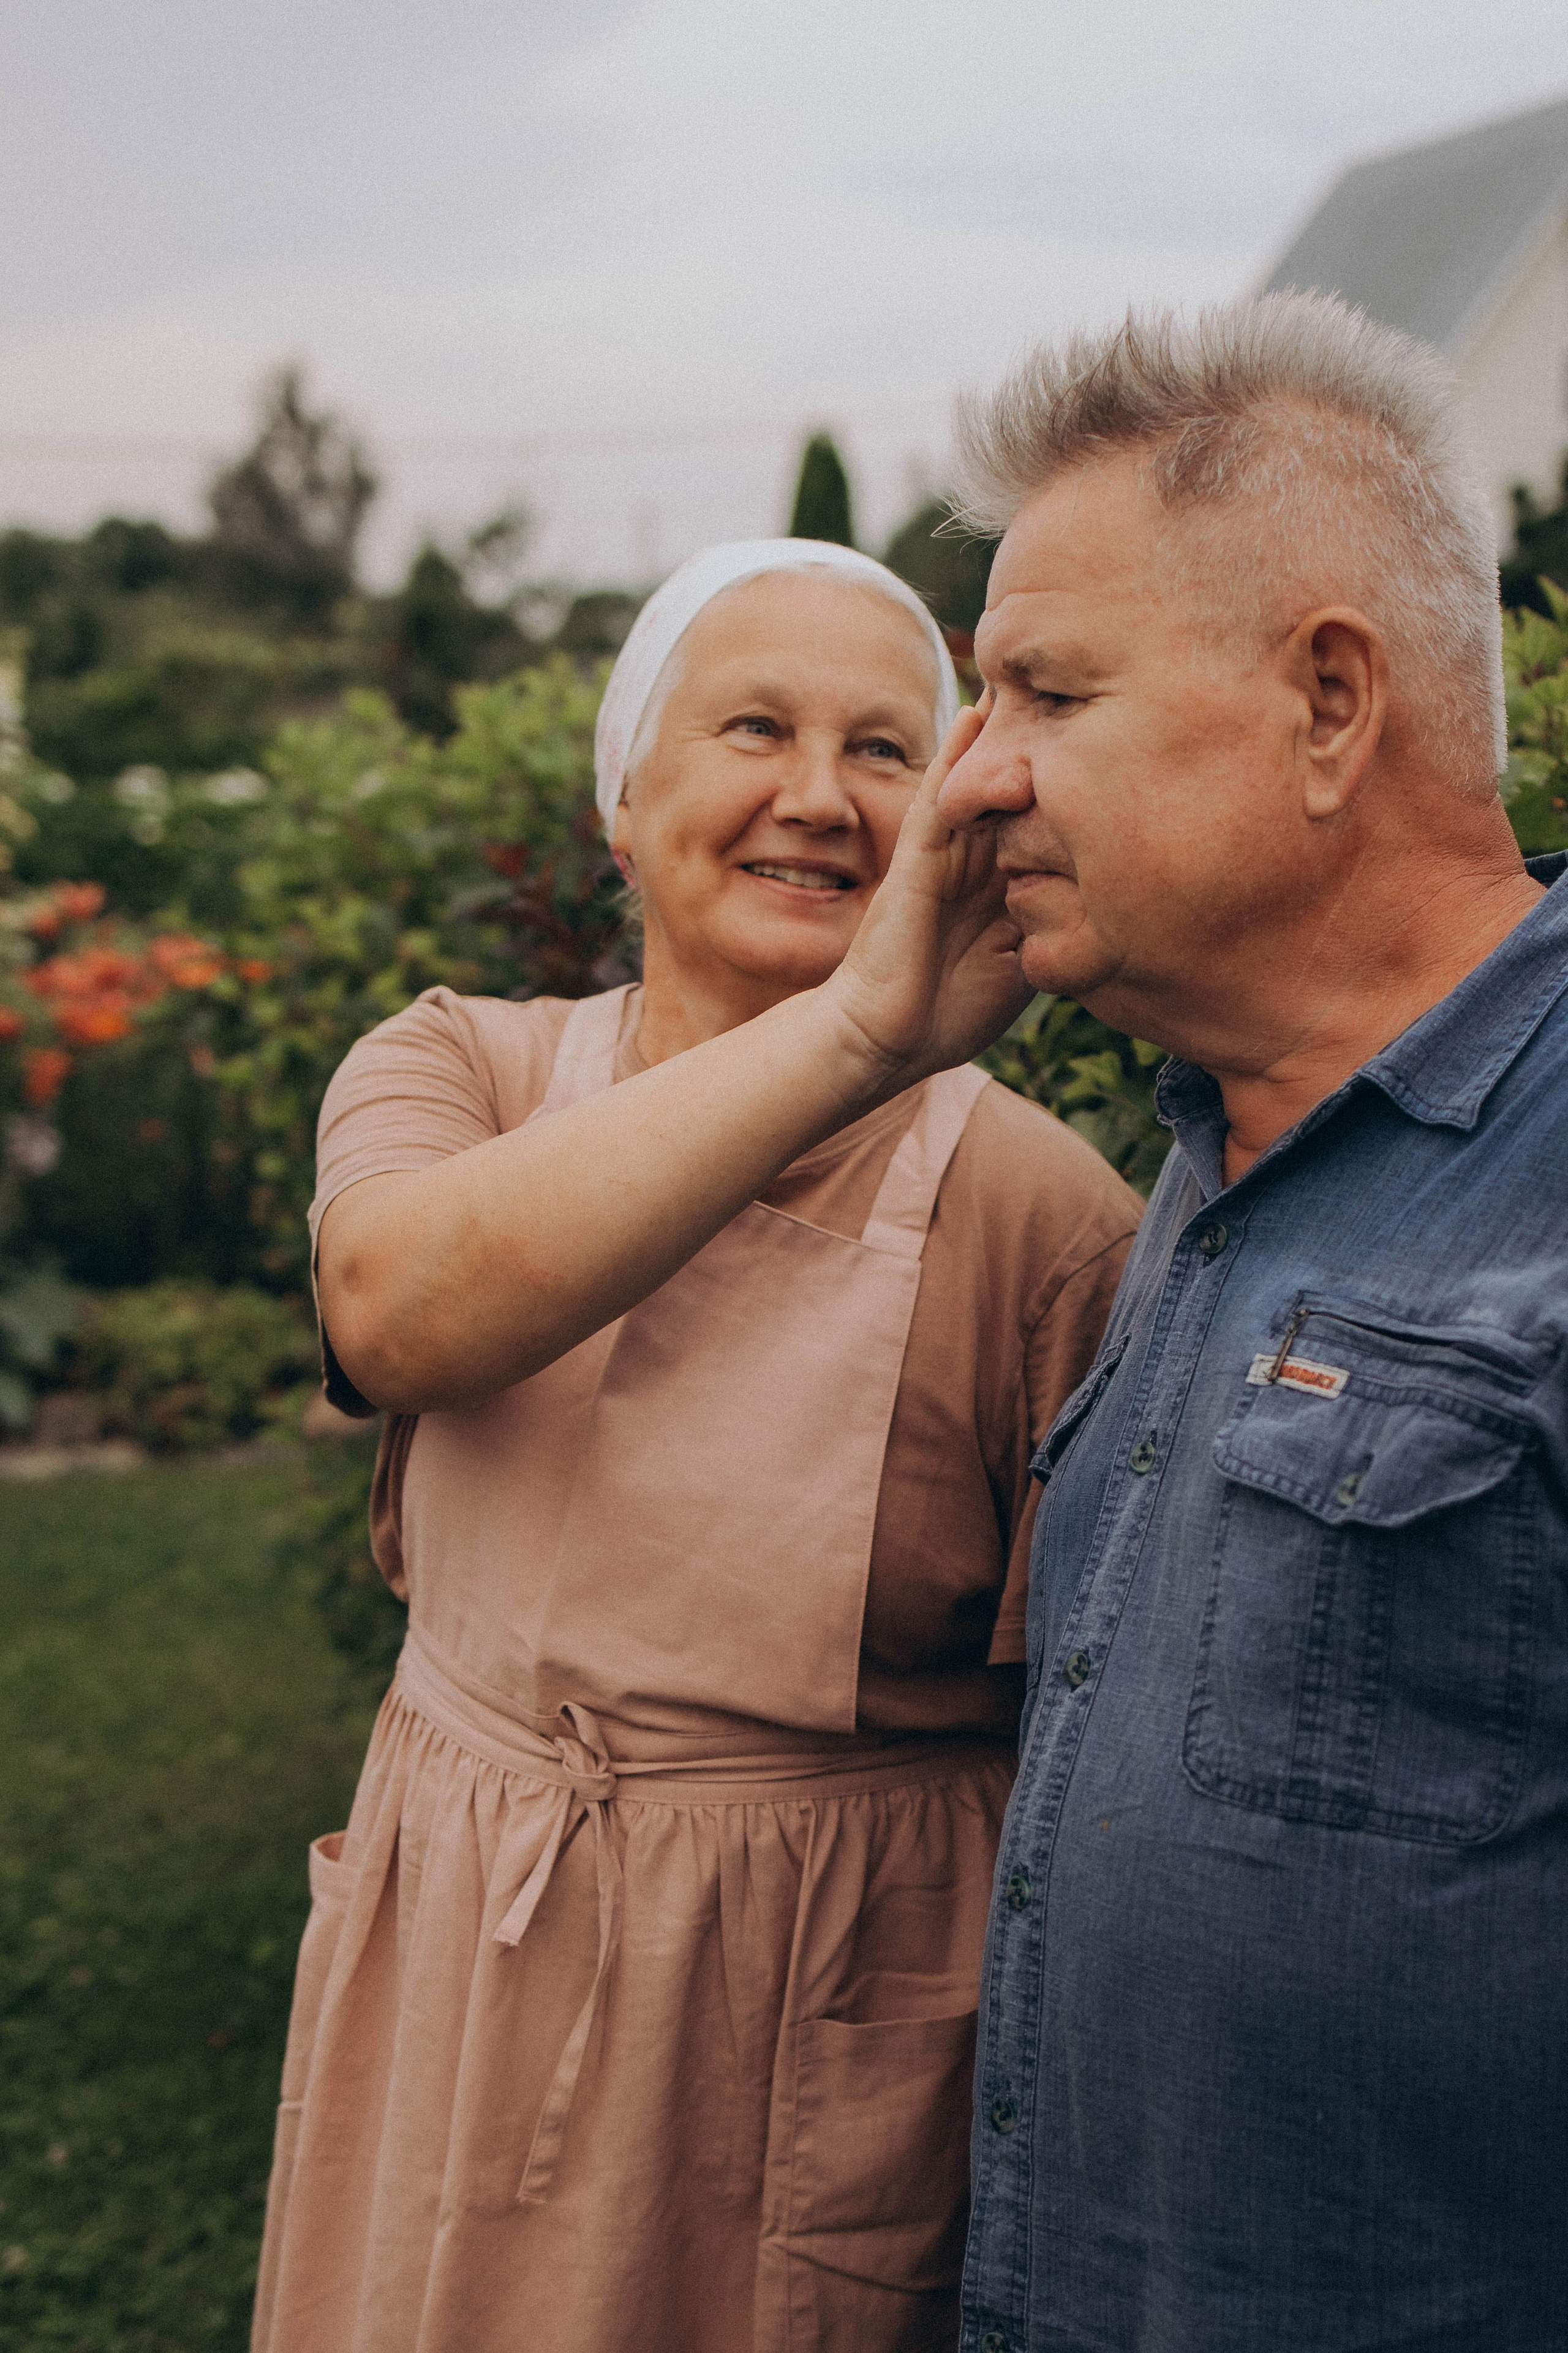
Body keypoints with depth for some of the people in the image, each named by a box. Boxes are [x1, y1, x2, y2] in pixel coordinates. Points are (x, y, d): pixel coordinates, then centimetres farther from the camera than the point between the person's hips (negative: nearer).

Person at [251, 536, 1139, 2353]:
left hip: (839, 2046, -2)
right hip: (454, 2000, 3)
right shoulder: (459, 1072, -5)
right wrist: (850, 1037, -38)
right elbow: (397, 1310, -29)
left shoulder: (1041, 1214, -13)